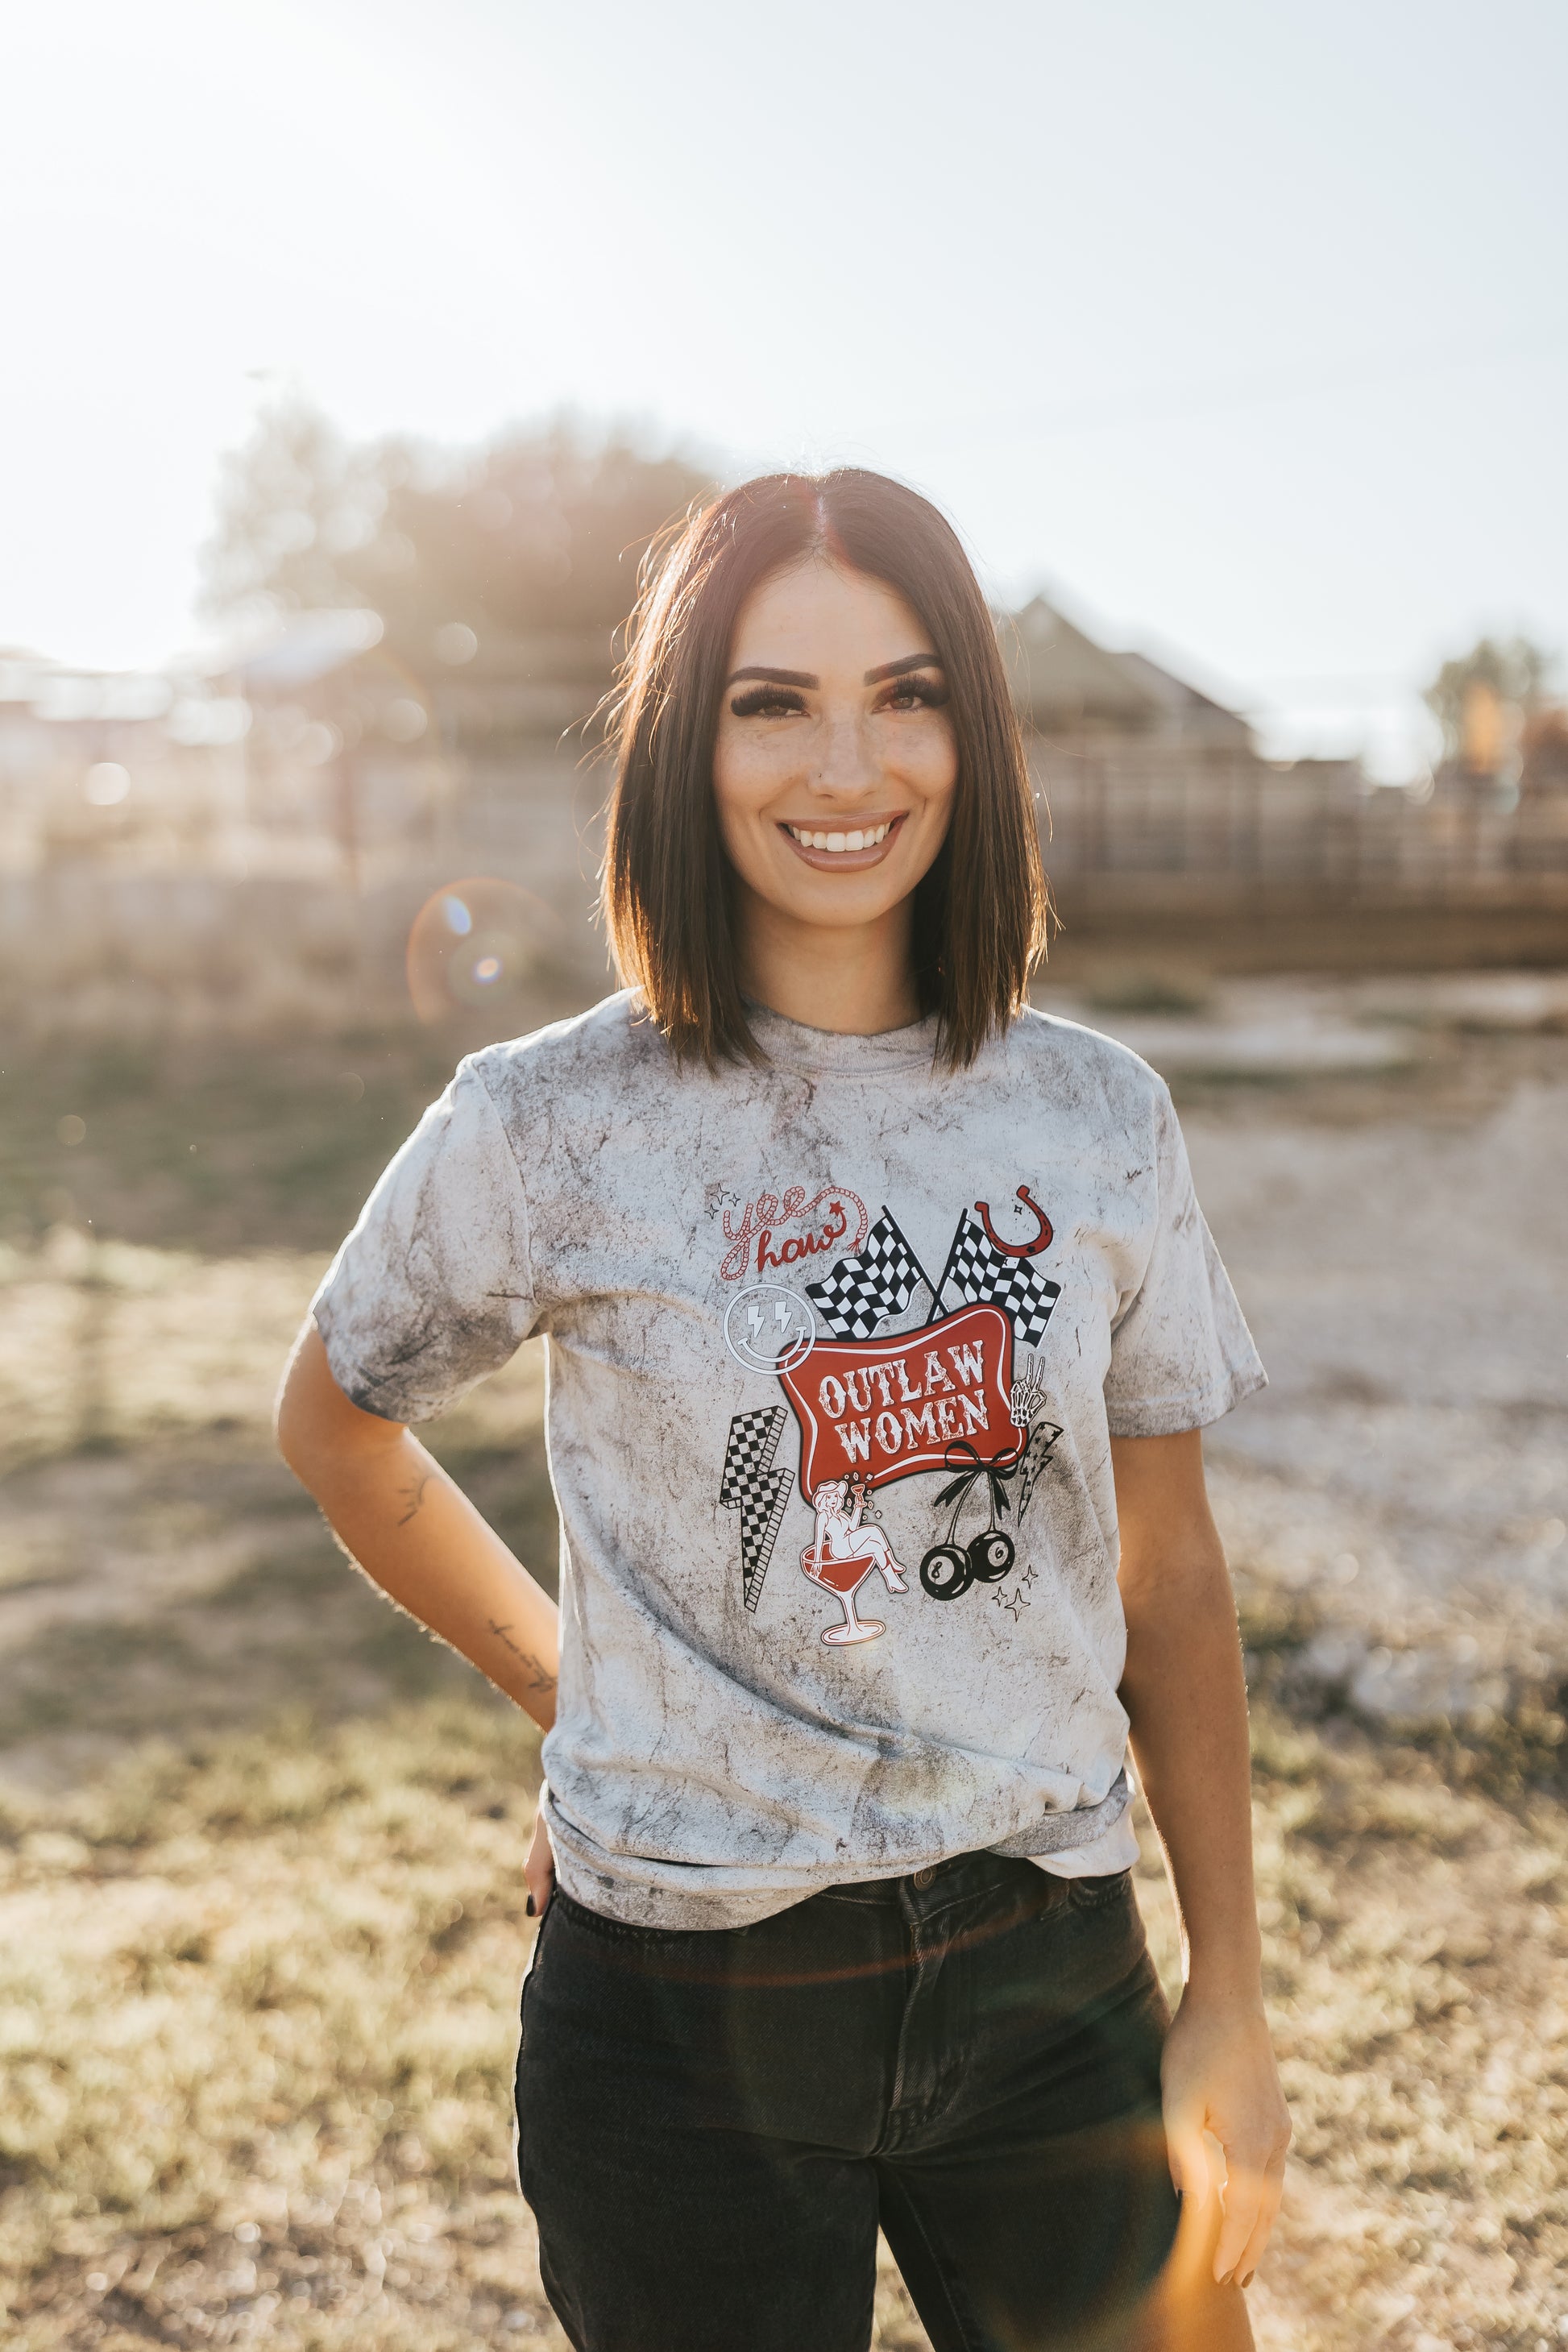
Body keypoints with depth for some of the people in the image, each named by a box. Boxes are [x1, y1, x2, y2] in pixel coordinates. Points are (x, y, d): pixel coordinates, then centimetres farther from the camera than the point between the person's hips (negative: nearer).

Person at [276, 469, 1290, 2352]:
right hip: (687, 2003, -2)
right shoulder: (550, 1131, -10)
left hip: (1050, 1982, 3)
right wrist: (568, 1696, 8)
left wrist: (1230, 1989, 5)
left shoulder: (1095, 1120, -2)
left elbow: (1166, 1571, 4)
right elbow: (334, 1422, 8)